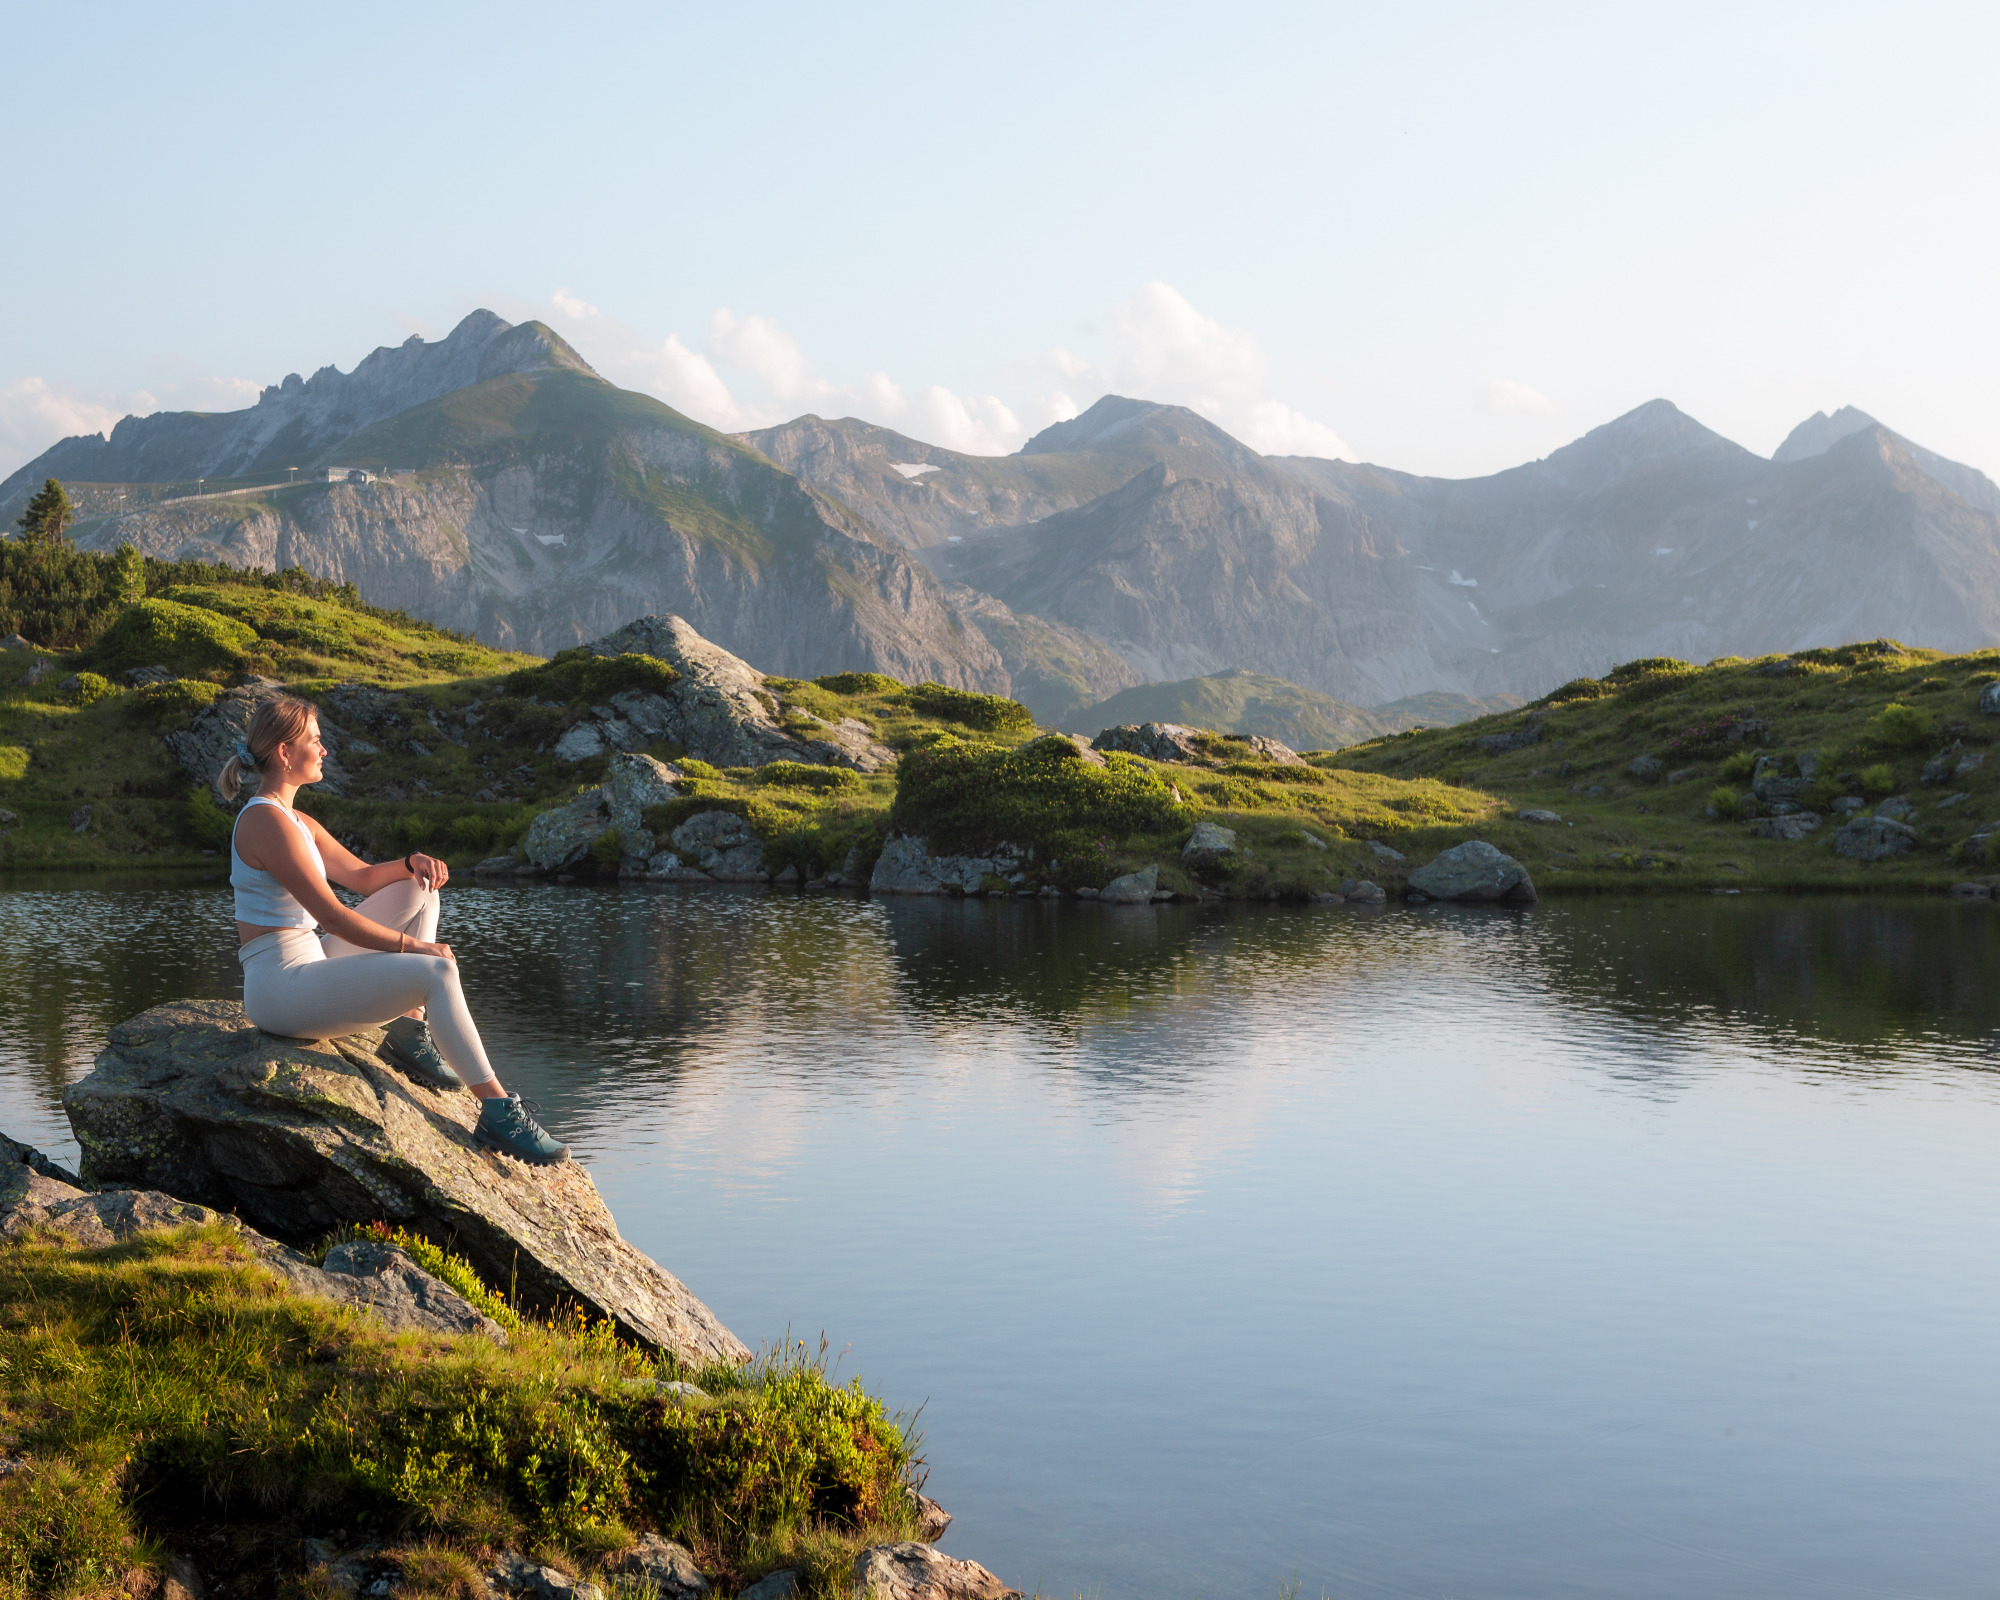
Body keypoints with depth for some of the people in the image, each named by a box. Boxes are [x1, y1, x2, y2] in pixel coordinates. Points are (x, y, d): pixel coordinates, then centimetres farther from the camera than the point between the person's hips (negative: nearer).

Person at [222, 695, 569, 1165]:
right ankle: (498, 1114, -21)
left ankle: (411, 1032, 5)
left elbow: (362, 877, 22)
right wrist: (412, 946, -15)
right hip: (280, 989, -11)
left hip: (307, 966, 11)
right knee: (436, 973, -23)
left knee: (417, 891, 14)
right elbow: (331, 915, -21)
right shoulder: (265, 820, -16)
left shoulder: (296, 821, 15)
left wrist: (412, 862, 0)